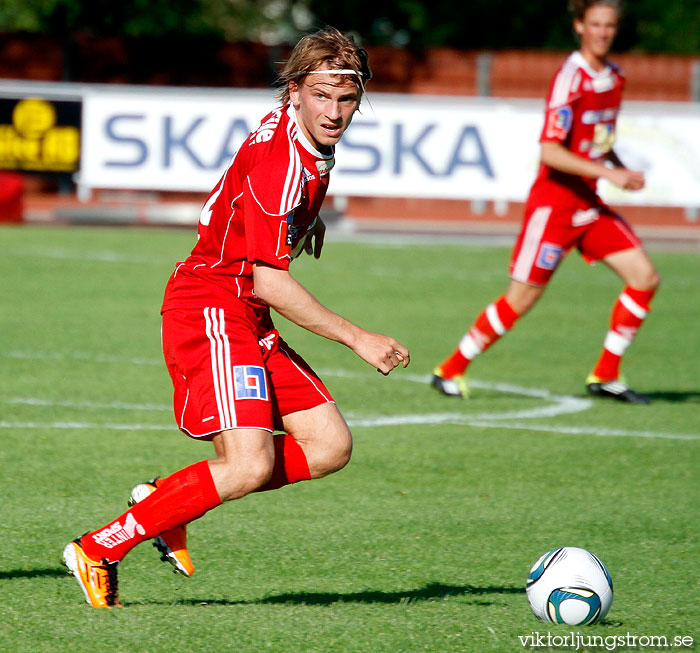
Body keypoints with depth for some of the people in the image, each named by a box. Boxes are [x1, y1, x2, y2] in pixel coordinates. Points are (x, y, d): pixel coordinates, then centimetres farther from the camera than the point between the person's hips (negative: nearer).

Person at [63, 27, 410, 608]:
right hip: (211, 307, -10)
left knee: (331, 445, 2)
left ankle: (168, 501, 7)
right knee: (250, 466, -23)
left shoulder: (311, 145, 9)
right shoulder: (278, 161, -22)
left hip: (247, 320, 10)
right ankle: (99, 549, -12)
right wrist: (358, 339, -22)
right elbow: (268, 280, -24)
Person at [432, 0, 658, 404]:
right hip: (554, 201, -8)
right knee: (521, 300, -4)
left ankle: (605, 376, 9)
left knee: (645, 278, -1)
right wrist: (607, 173, -27)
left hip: (589, 204, 8)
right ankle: (451, 369, 12)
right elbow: (550, 151, -24)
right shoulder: (570, 79, -18)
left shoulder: (615, 79, 7)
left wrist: (623, 171, 4)